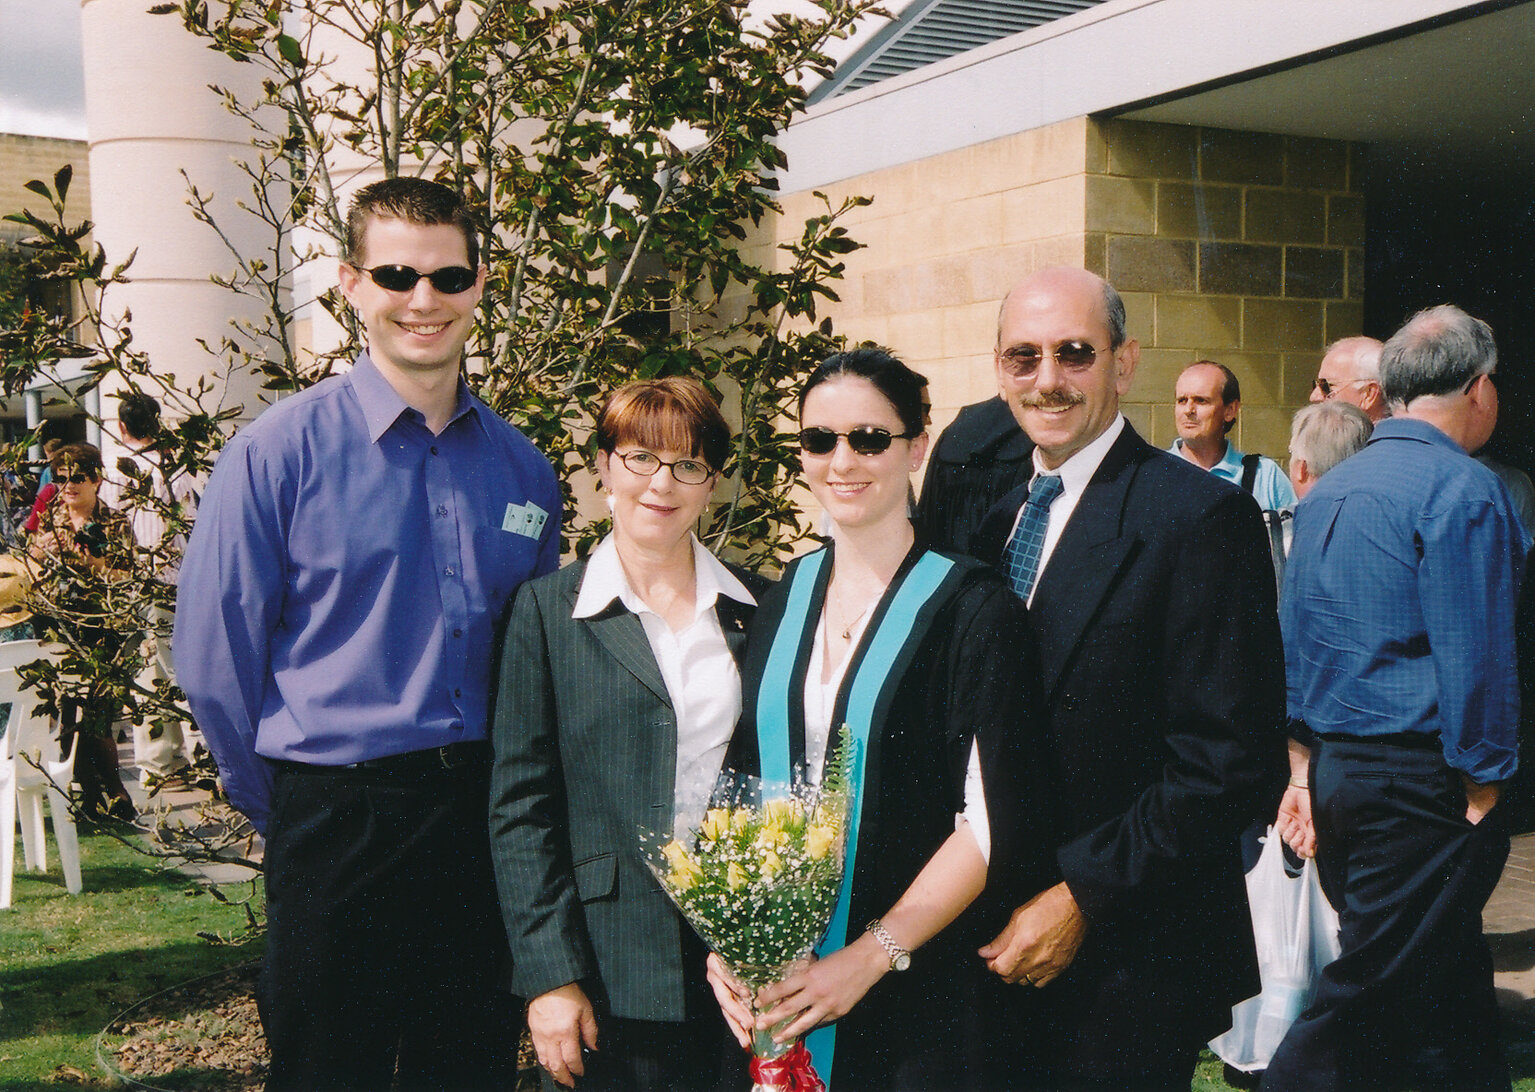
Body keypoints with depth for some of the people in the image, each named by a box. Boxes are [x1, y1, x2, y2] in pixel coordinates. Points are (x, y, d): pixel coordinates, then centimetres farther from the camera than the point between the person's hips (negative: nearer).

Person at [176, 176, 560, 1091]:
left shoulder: (523, 467, 6)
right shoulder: (278, 454, -6)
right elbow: (216, 664, -3)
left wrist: (504, 800, 9)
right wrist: (290, 809, 3)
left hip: (489, 825, 4)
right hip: (338, 833, -3)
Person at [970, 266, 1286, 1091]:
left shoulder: (1201, 515, -13)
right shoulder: (1001, 520, 10)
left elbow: (1236, 760, -18)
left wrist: (1083, 895, -18)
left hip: (1129, 958, -6)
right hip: (1006, 946, 6)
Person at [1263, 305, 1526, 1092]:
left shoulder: (1327, 492, 12)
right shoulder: (1463, 489, -12)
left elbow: (1295, 639, 15)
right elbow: (1475, 656, -16)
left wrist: (1305, 764, 18)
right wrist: (1482, 787, -8)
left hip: (1335, 767, 8)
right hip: (1420, 782, -8)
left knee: (1449, 987, 18)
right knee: (1370, 994, 0)